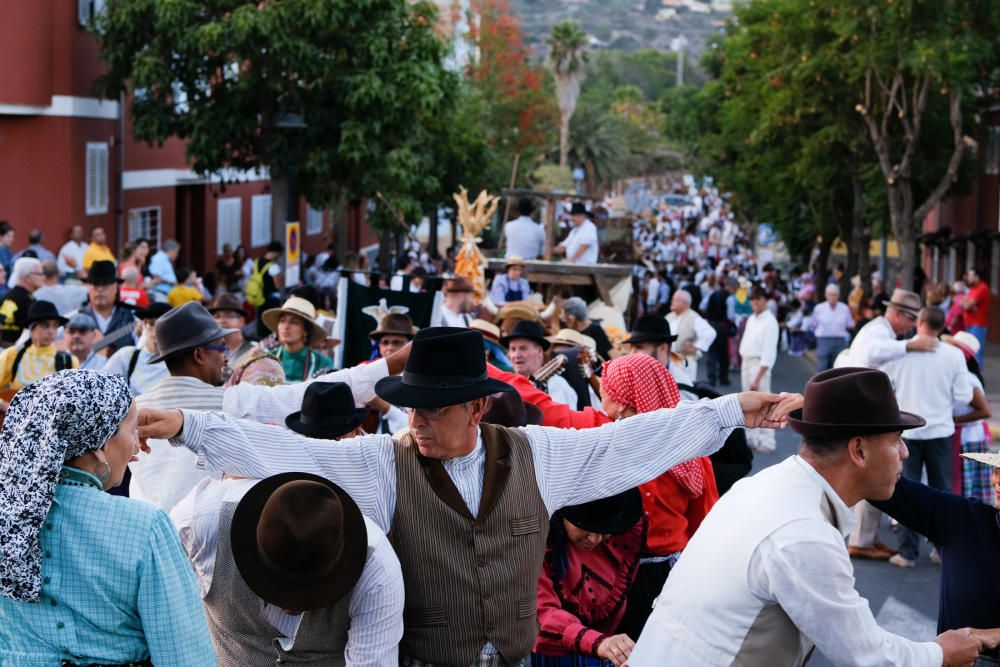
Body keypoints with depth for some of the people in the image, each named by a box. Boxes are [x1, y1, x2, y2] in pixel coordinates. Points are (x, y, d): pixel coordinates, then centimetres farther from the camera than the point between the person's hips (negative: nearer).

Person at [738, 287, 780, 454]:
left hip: (760, 365, -8)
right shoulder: (751, 319, 12)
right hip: (746, 363, 8)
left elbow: (768, 353, -17)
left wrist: (758, 378, -20)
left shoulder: (770, 322, -13)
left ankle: (766, 441, -5)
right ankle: (752, 437, 22)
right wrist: (743, 364, 9)